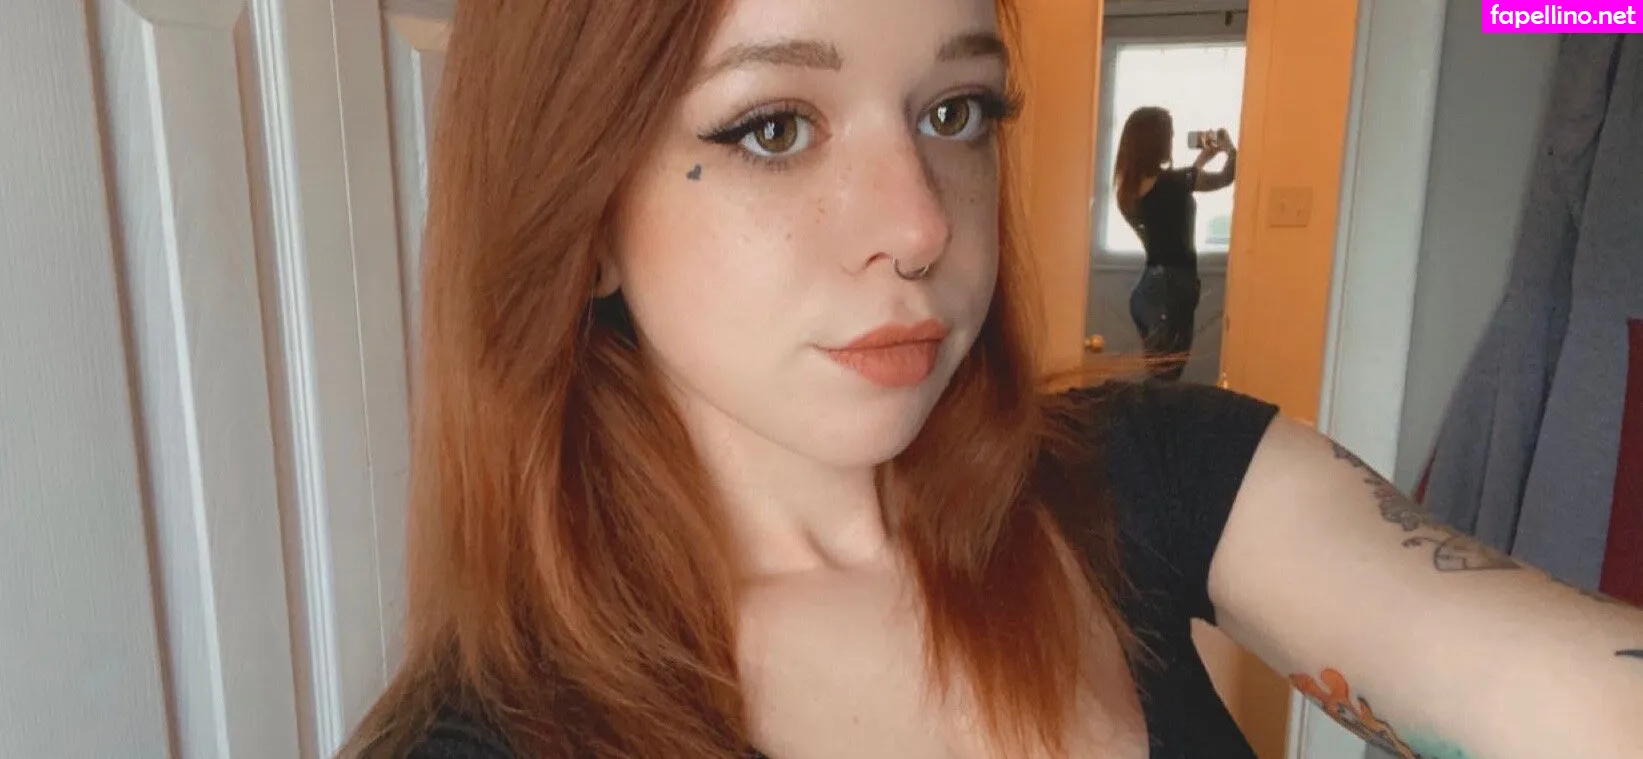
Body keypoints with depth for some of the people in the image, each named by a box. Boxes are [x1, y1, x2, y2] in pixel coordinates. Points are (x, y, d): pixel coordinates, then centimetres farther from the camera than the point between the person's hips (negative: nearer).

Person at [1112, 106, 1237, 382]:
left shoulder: (1131, 184, 7)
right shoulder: (1167, 182, -15)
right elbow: (1228, 176, -3)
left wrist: (1202, 159, 30)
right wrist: (1230, 147, 15)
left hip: (1148, 287, 9)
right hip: (1170, 289, -9)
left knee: (1155, 380, 13)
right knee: (1162, 382, -6)